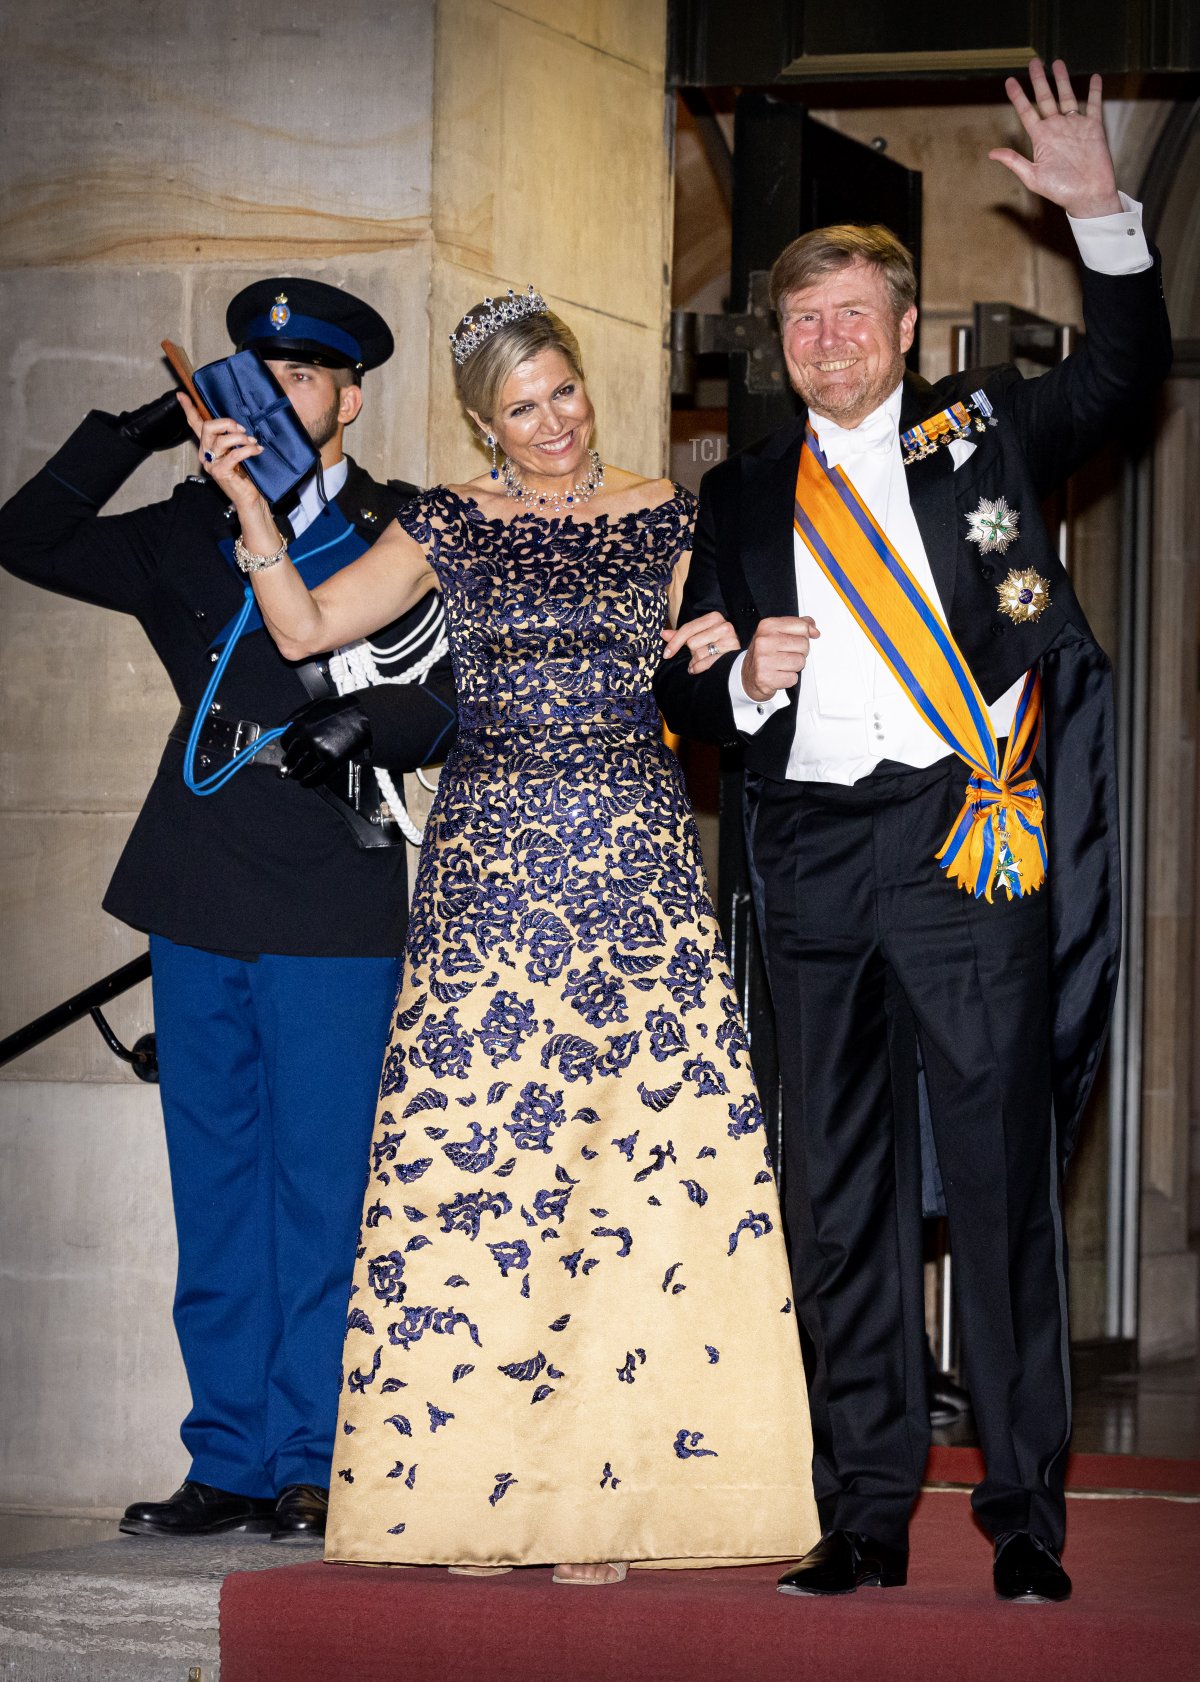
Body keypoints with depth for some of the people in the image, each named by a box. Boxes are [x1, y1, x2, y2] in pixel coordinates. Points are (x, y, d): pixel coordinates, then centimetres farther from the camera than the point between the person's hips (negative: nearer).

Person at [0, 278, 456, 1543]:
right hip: (201, 910, 4)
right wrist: (137, 435, 3)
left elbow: (456, 705, 0)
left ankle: (315, 1467, 5)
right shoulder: (193, 536, 14)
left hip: (333, 914, -4)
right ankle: (230, 1463, 13)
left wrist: (366, 723, -20)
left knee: (324, 1191, -3)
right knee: (215, 1193, 7)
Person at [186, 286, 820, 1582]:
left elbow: (700, 680, 15)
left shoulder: (664, 517, 10)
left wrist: (731, 656, -6)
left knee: (649, 1137, -6)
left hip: (638, 860, 1)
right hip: (490, 852, 0)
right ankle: (472, 1487, -2)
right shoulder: (450, 526, 8)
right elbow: (305, 628, 6)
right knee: (471, 1142, -7)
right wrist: (249, 500, -3)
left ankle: (604, 1485, -1)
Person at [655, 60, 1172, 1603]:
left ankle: (1026, 1518, 1)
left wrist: (1100, 214, -10)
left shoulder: (979, 431, 11)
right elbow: (682, 695, 15)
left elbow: (1124, 371, 2)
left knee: (999, 1172, -4)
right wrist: (742, 680, -7)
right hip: (811, 852, 3)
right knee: (835, 1189, 5)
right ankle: (864, 1518, 12)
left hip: (967, 836, -3)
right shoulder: (744, 496, 15)